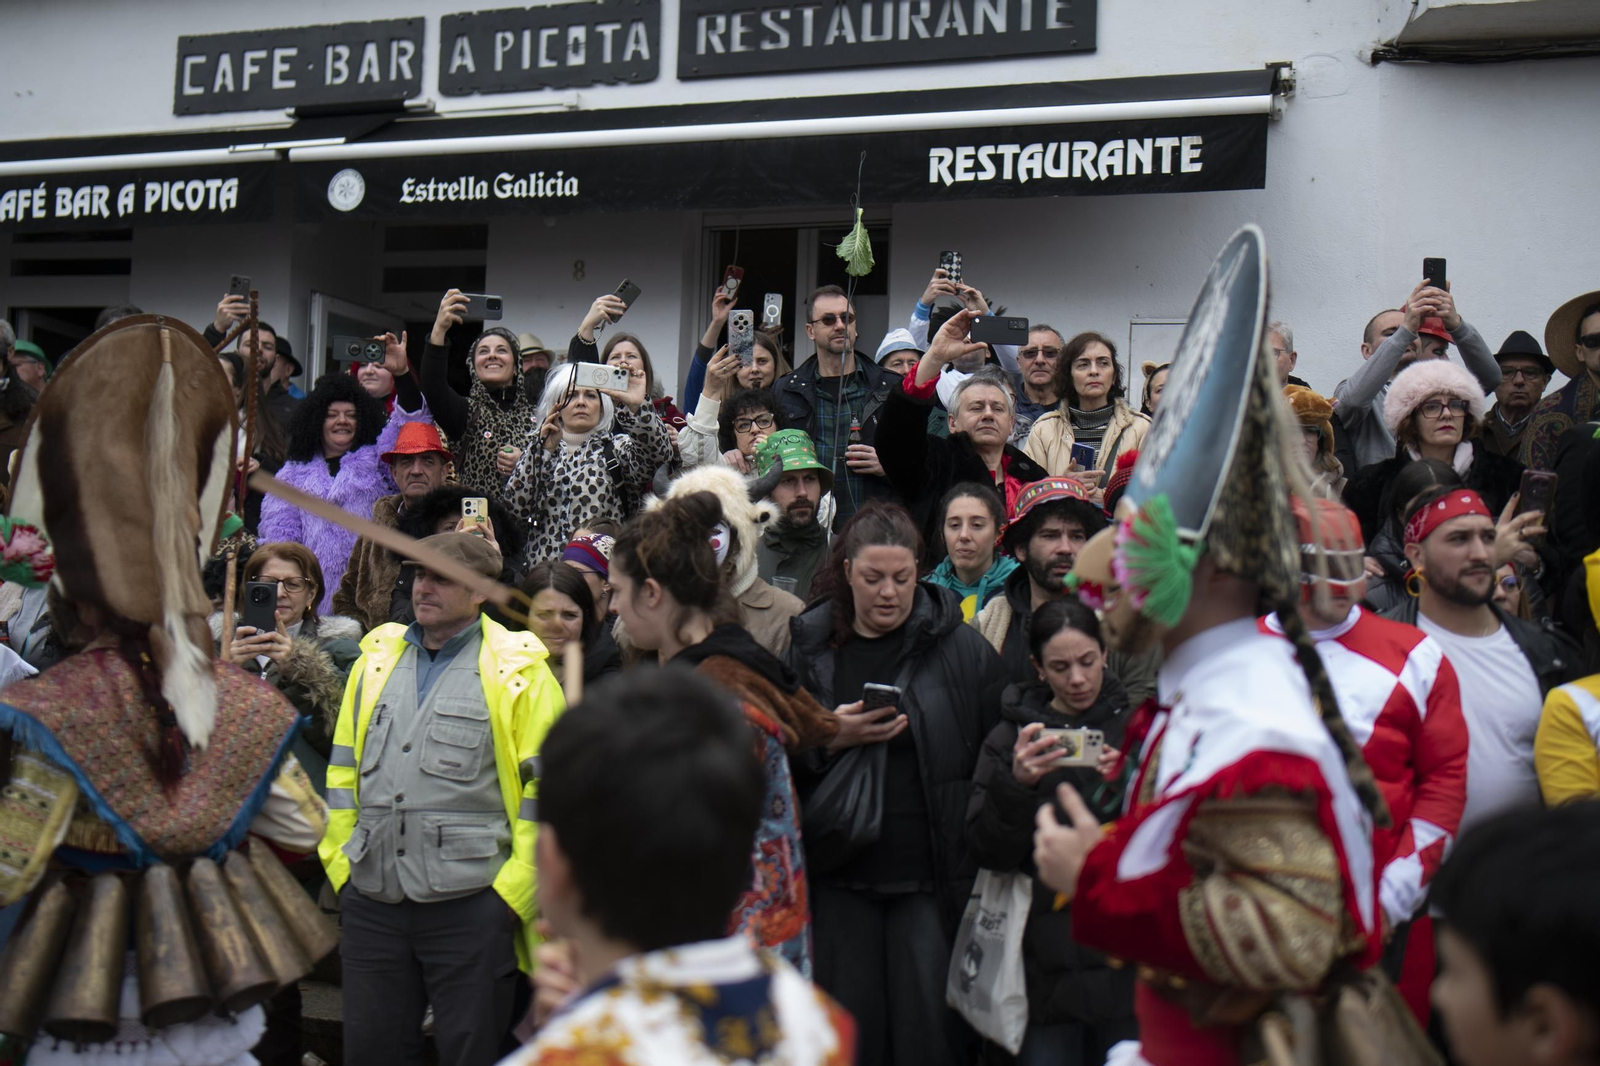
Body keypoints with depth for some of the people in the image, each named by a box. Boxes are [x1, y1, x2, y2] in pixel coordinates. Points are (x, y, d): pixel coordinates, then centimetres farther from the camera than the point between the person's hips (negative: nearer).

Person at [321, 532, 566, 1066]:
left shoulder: (519, 671, -3)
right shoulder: (377, 657, 13)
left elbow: (544, 786, -6)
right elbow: (343, 768, 16)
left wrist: (512, 892, -10)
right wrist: (340, 864, 9)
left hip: (470, 902, -5)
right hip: (371, 899, 5)